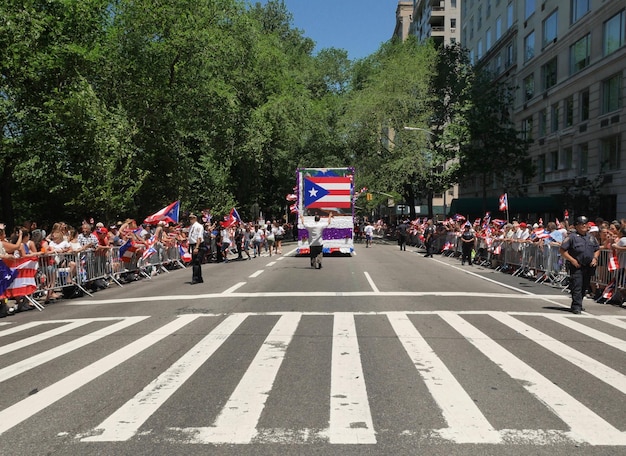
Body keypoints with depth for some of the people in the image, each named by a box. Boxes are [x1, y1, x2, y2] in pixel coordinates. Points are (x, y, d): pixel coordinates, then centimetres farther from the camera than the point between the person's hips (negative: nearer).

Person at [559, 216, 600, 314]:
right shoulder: (572, 237, -4)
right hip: (576, 266, -6)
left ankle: (578, 304, 28)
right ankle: (576, 306, -8)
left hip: (589, 267, 6)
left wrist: (595, 258, 5)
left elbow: (597, 249, 24)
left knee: (584, 287, 14)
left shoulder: (591, 237, 14)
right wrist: (572, 260, -13)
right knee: (577, 286, -9)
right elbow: (562, 250, -7)